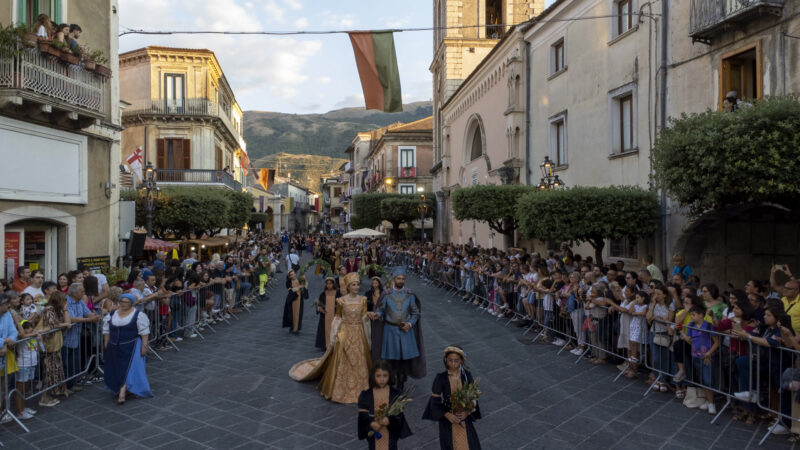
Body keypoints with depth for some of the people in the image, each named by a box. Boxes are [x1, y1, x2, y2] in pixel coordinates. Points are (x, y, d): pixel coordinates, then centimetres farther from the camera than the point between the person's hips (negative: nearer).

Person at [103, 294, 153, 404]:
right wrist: (106, 343, 8)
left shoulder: (138, 315, -8)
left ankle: (121, 394, -13)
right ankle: (118, 389, 32)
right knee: (116, 369, 12)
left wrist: (144, 345, -14)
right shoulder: (111, 315, 7)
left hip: (131, 347, -5)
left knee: (128, 370, -10)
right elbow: (106, 330, 13)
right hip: (114, 347, 5)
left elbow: (144, 332, -9)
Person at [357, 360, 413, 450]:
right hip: (374, 434, 1)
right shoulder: (365, 395, -6)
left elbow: (399, 414, -8)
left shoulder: (396, 394, -7)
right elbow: (363, 414, -7)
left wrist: (389, 420, -28)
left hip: (390, 433, 0)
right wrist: (371, 423, -26)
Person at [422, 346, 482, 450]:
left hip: (464, 419, 2)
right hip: (447, 420, -2)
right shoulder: (440, 378, -15)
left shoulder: (467, 376, -8)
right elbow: (434, 401, -9)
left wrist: (466, 412, -16)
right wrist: (448, 415, -20)